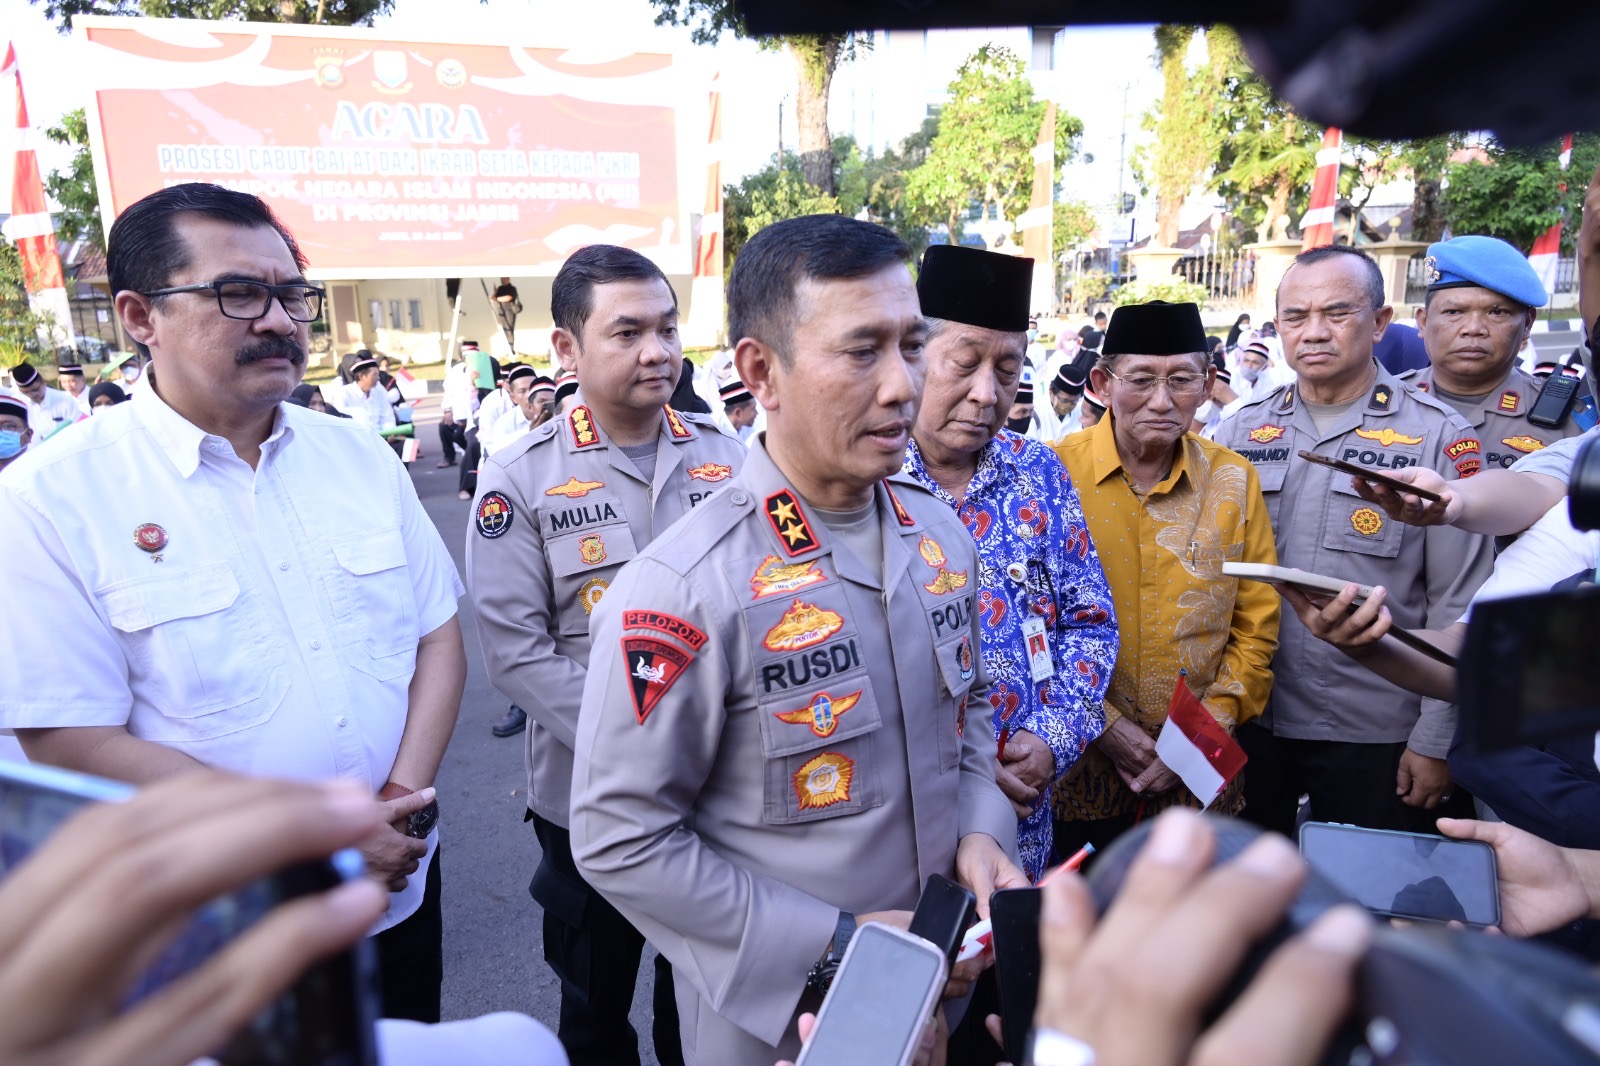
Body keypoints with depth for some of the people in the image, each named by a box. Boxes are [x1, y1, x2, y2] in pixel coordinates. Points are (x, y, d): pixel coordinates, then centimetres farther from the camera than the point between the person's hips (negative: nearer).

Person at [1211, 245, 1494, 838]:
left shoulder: (1437, 438, -6)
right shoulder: (1240, 433, 3)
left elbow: (1459, 607, -6)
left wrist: (1436, 741, -7)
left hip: (1375, 736, -2)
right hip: (1248, 724, 3)